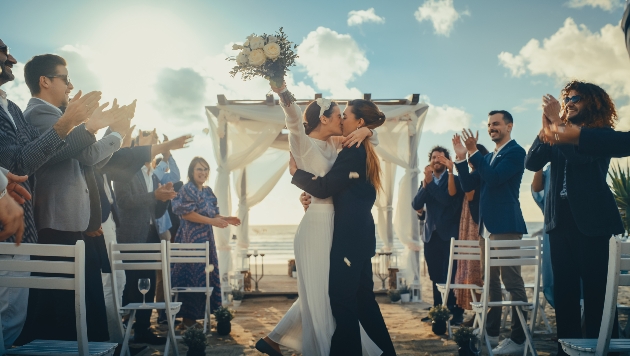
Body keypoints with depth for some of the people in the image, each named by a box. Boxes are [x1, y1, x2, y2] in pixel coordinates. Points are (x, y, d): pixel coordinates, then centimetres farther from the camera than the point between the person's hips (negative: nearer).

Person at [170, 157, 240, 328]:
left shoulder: (208, 191, 15)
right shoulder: (187, 189, -9)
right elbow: (186, 213, -18)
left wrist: (225, 218, 0)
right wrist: (212, 221, -21)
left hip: (206, 239, 8)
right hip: (191, 239, -8)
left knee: (206, 276, 10)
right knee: (192, 276, -6)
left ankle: (201, 312, 19)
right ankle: (188, 317, 1)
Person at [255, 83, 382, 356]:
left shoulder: (333, 144, 12)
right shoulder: (303, 143, -9)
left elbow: (369, 136, 18)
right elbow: (294, 122, -30)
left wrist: (365, 131, -6)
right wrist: (285, 97, -50)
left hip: (333, 226, 9)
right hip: (318, 225, -9)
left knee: (322, 294, 18)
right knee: (320, 295, 2)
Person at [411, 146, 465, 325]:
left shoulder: (454, 180, -2)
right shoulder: (426, 182, 12)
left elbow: (447, 199, -18)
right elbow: (416, 205, -1)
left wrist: (430, 182, -15)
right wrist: (425, 183, -13)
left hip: (449, 235, -5)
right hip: (431, 236, 5)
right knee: (436, 277, 11)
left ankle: (456, 313, -1)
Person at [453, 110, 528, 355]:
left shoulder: (515, 152, -6)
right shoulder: (487, 157, 19)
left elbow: (494, 178, -20)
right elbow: (468, 185, 14)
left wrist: (473, 152, -17)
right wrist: (461, 157, 4)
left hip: (505, 225, -9)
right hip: (486, 226, 9)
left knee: (512, 281, -7)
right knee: (490, 281, 13)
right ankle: (491, 332, 21)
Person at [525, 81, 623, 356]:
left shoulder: (602, 132, 2)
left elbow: (582, 155, -18)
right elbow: (532, 163, 2)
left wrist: (557, 122, -15)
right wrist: (545, 127, -7)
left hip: (592, 219, -5)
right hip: (560, 218, 5)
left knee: (596, 288, -3)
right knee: (563, 287, 6)